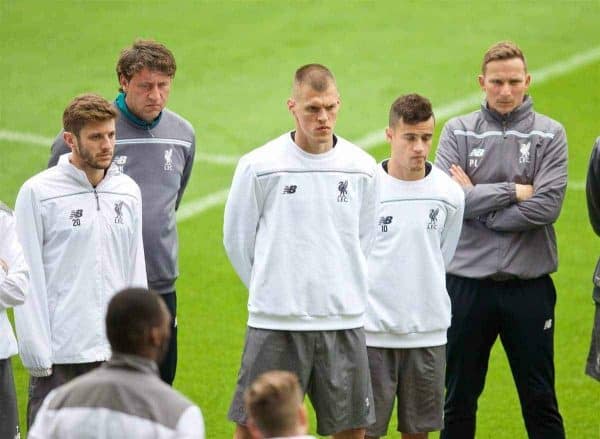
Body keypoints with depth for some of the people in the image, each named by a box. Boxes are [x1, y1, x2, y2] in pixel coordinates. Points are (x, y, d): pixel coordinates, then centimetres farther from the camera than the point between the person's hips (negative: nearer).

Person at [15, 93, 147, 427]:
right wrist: (37, 354, -10)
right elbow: (28, 281, -6)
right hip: (60, 355, -4)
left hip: (115, 351, 5)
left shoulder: (129, 191, 9)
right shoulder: (37, 193, -5)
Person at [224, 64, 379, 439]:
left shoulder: (362, 168, 2)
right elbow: (237, 238, 5)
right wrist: (269, 289, 10)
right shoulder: (259, 166, -7)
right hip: (274, 323, -3)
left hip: (344, 322, 3)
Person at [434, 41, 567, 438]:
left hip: (529, 284, -1)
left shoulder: (549, 135, 1)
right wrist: (512, 191, -12)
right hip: (468, 282, 1)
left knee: (540, 401, 7)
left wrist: (477, 199, -9)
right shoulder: (458, 132, 4)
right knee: (458, 400, 10)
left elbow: (547, 206, -12)